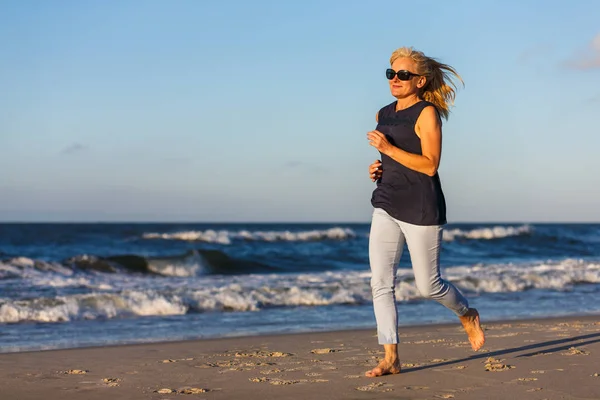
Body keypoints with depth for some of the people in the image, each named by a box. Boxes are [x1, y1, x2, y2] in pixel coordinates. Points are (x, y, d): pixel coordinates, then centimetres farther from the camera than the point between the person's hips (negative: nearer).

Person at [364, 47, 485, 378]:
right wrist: (377, 169, 6)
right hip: (386, 206, 7)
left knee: (428, 285, 2)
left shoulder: (427, 113, -9)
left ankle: (467, 315, 34)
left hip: (421, 209, -7)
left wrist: (389, 149, -22)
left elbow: (430, 165, -17)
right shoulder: (383, 114, 13)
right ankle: (390, 358, 2)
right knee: (380, 283, -3)